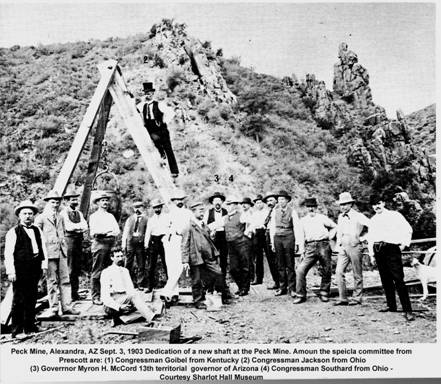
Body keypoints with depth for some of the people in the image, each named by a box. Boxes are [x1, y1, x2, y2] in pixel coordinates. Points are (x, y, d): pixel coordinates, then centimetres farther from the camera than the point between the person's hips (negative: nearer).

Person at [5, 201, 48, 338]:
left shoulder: (37, 230, 15)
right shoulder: (13, 232, -1)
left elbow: (43, 248, 15)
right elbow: (8, 253, -5)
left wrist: (44, 264, 7)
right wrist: (10, 271, -11)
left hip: (35, 269, 5)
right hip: (20, 269, -5)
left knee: (32, 298, 12)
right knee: (18, 300, 0)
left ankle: (30, 326, 23)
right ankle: (17, 330, 8)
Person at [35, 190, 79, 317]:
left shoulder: (60, 218, 18)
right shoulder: (41, 218, 1)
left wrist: (65, 248, 15)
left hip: (61, 251, 5)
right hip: (49, 252, -5)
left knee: (65, 280, 3)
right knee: (52, 281, -1)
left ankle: (66, 307, 8)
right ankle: (54, 309, 6)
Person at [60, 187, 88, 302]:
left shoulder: (79, 213, 18)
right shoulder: (64, 213, -1)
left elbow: (85, 227, 6)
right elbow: (68, 227, -15)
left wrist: (75, 227, -9)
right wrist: (79, 226, -5)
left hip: (79, 240, 7)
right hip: (69, 240, -7)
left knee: (77, 269, 8)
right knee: (69, 269, -7)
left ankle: (75, 292, 15)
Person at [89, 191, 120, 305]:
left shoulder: (110, 216, 19)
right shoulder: (94, 216, 3)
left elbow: (117, 231, 8)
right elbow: (94, 232, -10)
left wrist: (103, 232, -9)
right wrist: (108, 231, -7)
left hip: (111, 244, 5)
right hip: (99, 244, -5)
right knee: (97, 272, -4)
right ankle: (96, 297, 0)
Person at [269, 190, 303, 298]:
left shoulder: (292, 211, -1)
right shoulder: (275, 211, 9)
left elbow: (297, 228, 0)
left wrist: (297, 243, -4)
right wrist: (272, 242, 11)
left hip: (288, 237, -3)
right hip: (277, 237, 3)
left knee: (290, 264, -2)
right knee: (280, 264, 6)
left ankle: (291, 288, 6)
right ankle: (282, 287, 14)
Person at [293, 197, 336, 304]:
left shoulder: (322, 218, 6)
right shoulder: (303, 221, 13)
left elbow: (334, 227, 16)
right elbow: (302, 236, 17)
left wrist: (329, 236, 4)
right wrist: (302, 250, 12)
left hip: (323, 245, -1)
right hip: (310, 247, 1)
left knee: (326, 271, 4)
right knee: (301, 270, -10)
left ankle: (324, 293, 23)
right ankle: (301, 295, -1)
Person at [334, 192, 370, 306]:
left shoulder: (358, 216, -4)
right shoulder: (340, 217, 15)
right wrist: (338, 244, 15)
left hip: (354, 246, -5)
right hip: (342, 247, 5)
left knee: (357, 274, 4)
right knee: (339, 272, -4)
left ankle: (357, 298, 13)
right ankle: (342, 298, 1)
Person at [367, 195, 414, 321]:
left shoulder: (394, 215, 5)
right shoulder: (373, 220, 18)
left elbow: (408, 229, 2)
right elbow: (370, 238, 20)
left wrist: (404, 243, -4)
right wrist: (372, 254, 15)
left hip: (391, 248, -5)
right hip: (378, 250, 5)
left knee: (398, 279, -11)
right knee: (385, 280, 8)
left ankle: (407, 310, -10)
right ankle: (391, 305, 19)